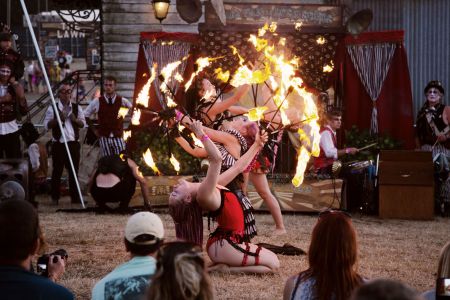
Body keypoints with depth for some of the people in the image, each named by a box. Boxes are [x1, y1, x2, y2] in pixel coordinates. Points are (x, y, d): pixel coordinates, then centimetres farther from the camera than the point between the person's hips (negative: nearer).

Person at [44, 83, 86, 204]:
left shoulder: (77, 108, 10)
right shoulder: (53, 108, 1)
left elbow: (83, 123, 11)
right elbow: (47, 124, -3)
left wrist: (75, 120, -8)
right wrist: (58, 119, -15)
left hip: (73, 143, 3)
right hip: (58, 143, -2)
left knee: (74, 170, 5)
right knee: (57, 170, 1)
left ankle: (75, 196, 12)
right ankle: (55, 196, 8)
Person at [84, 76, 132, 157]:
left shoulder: (122, 101, -1)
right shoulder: (97, 102, -1)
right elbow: (85, 116, 10)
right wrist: (94, 129, 8)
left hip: (118, 137, 0)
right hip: (104, 137, 0)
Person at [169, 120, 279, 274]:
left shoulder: (210, 187, 5)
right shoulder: (203, 194, -23)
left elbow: (237, 167, 14)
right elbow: (216, 159, -37)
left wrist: (257, 145, 19)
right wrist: (201, 134, -34)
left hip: (226, 242, 10)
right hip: (223, 245, -10)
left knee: (272, 258, 23)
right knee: (273, 264, -8)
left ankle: (224, 265, 12)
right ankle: (225, 268, -9)